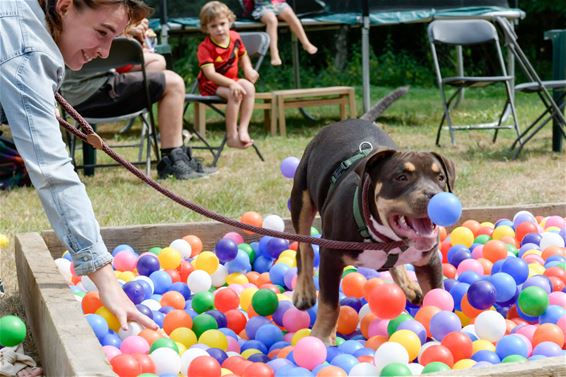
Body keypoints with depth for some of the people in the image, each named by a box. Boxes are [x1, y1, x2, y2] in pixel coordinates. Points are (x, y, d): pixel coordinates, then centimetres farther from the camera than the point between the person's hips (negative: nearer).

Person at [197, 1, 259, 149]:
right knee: (235, 94, -32)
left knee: (249, 87, -24)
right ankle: (231, 136, -27)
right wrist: (232, 84, -38)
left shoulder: (235, 37, -1)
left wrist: (248, 69, -3)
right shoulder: (205, 48, -19)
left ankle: (243, 129, -23)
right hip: (211, 85, -6)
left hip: (231, 80, 6)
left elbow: (243, 55, 18)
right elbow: (210, 73, -28)